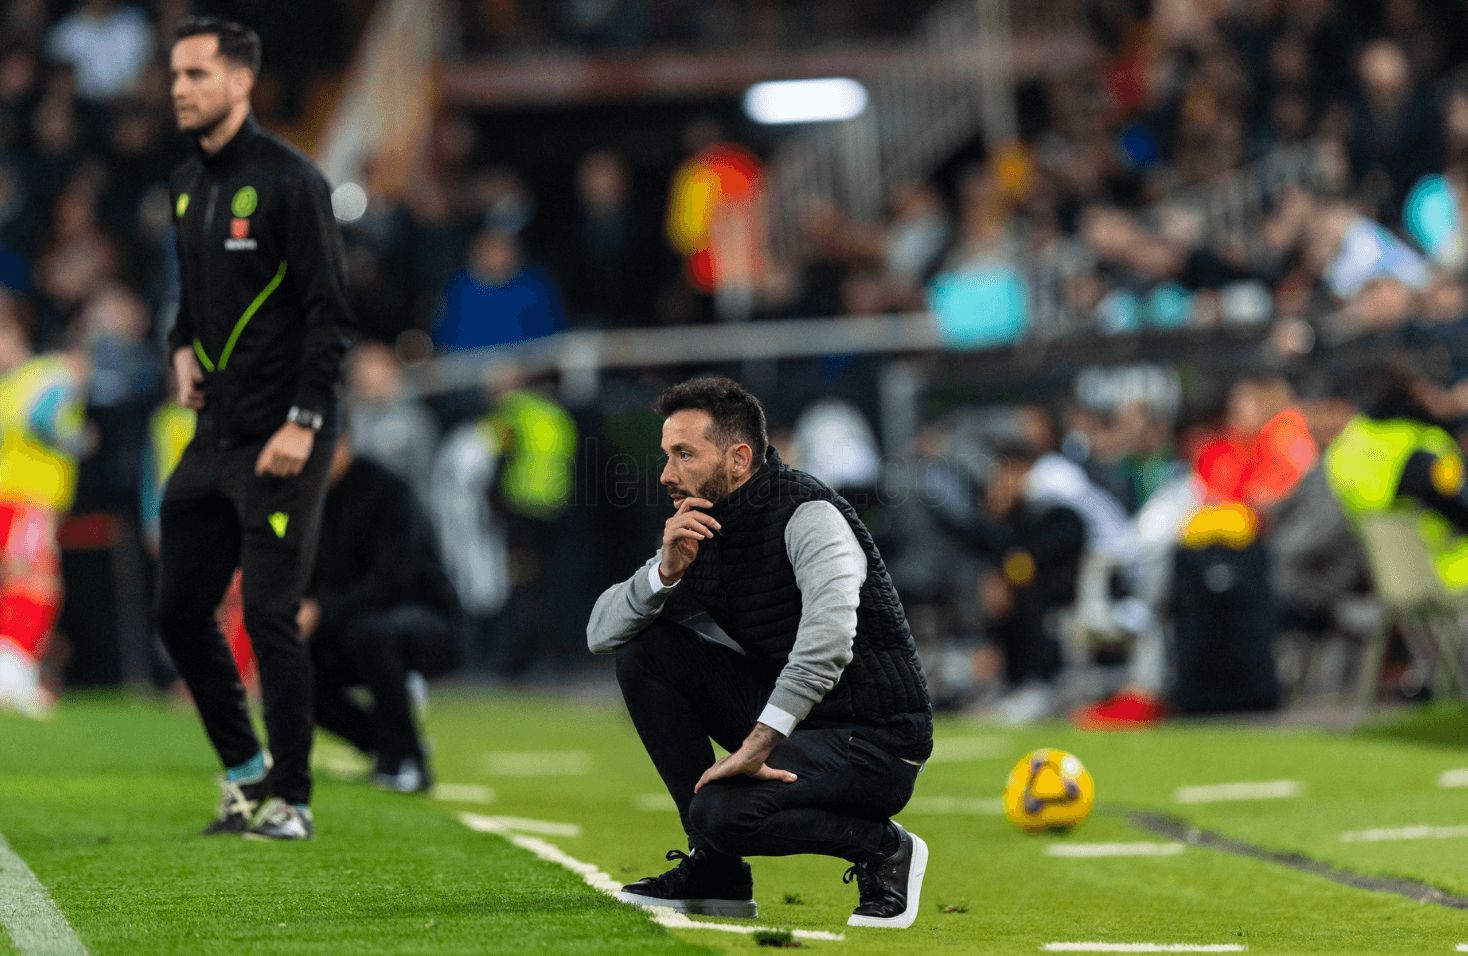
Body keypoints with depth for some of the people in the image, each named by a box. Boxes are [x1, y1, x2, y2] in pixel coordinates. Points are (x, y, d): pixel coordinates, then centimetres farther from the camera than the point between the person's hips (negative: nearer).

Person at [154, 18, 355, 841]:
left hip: (281, 440, -8)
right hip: (215, 434, 8)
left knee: (271, 616, -8)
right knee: (180, 611, 8)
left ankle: (289, 799, 2)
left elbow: (331, 312, -13)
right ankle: (246, 773, 22)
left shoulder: (288, 180, -10)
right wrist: (184, 350, 9)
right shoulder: (188, 185, 13)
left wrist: (303, 423, -17)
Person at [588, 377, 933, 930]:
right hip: (787, 724, 8)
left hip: (876, 743, -8)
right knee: (644, 651, -4)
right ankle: (714, 870, -1)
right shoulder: (698, 535, 5)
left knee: (724, 811, -31)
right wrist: (666, 571, -18)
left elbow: (829, 634, -36)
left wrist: (757, 743, -40)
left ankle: (885, 850, -4)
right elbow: (600, 633, 1)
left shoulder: (809, 515, -19)